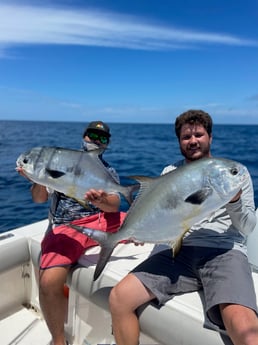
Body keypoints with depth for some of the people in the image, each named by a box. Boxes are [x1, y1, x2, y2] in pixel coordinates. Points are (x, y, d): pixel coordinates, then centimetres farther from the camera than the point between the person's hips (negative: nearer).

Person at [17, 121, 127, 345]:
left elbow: (114, 205, -3)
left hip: (103, 221, 2)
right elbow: (39, 198, 5)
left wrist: (100, 201, -27)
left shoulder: (109, 171, 14)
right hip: (66, 228, -1)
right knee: (48, 283, -25)